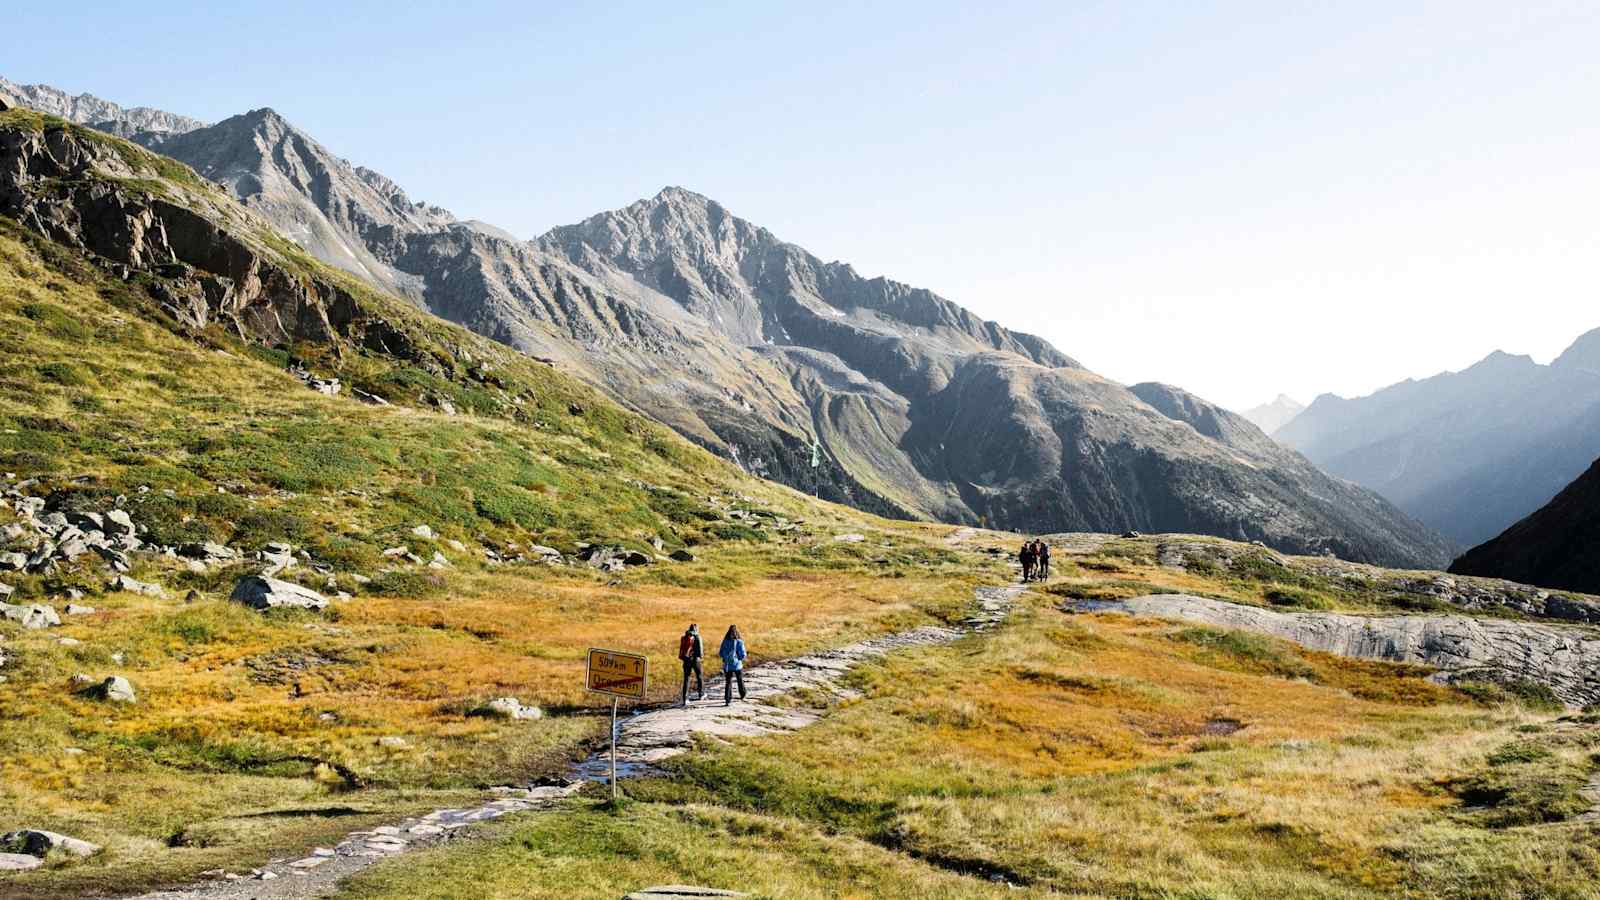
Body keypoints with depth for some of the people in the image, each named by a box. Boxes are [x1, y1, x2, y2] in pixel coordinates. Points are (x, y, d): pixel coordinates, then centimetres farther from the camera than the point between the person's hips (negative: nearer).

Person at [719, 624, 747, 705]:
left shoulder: (725, 641, -5)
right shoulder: (739, 642, -14)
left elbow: (720, 653, 1)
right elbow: (743, 655, -14)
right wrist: (739, 658, 7)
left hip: (727, 665, 1)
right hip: (737, 665, -1)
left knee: (728, 682, 5)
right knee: (740, 680, 21)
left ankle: (727, 700, -5)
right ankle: (742, 695, 38)